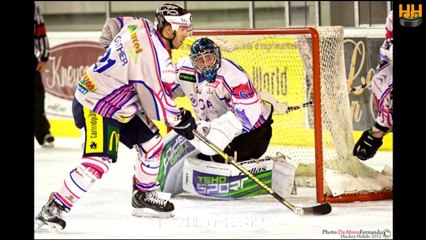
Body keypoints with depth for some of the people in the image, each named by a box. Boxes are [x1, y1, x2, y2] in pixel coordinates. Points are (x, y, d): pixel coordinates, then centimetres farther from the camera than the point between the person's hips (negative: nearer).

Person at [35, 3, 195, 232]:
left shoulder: (141, 26, 0)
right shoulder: (153, 55, -26)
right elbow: (156, 100, -20)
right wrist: (179, 120, -5)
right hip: (95, 108, -11)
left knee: (151, 143, 16)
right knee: (98, 162, -23)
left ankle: (143, 196, 32)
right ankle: (52, 210, -21)